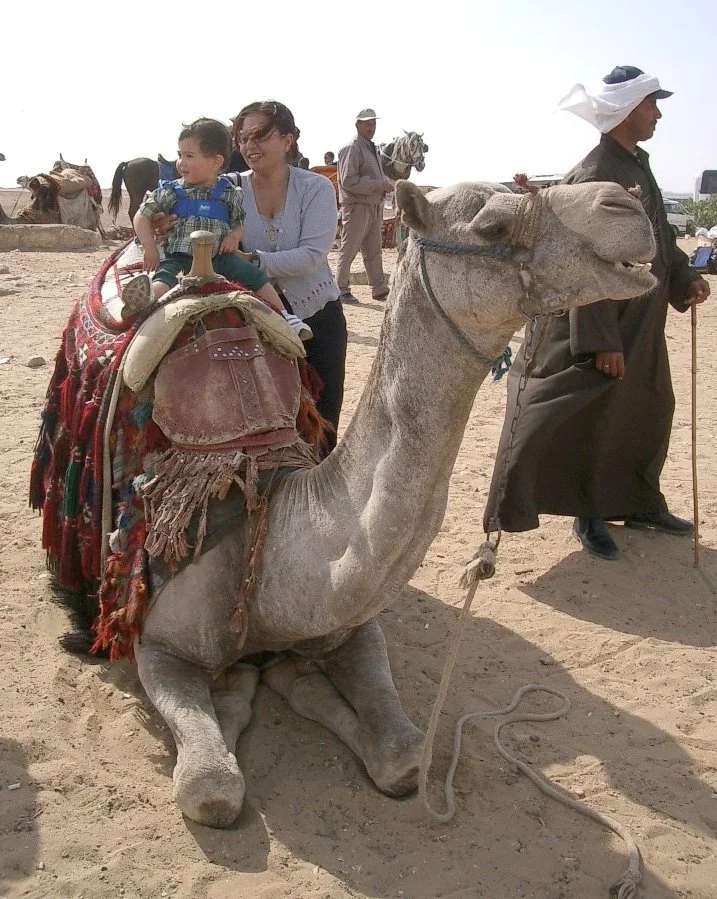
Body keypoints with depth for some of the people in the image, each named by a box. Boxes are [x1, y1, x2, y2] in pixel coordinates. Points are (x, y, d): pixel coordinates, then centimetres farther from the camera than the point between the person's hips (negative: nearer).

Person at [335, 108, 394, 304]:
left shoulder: (371, 148, 18)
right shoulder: (352, 148, -11)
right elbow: (349, 181, -20)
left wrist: (387, 183, 5)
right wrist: (380, 185, -20)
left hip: (374, 206, 9)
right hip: (357, 206, -9)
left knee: (374, 251, 11)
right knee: (349, 250, -3)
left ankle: (379, 289, 15)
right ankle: (341, 290, 4)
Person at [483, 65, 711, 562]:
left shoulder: (637, 164, 11)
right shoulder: (594, 176, -19)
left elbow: (659, 236, 20)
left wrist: (685, 277, 4)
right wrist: (603, 342, -23)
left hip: (642, 326, 10)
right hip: (604, 327, -10)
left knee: (649, 414, 18)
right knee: (592, 420, -1)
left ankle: (640, 504, 33)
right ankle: (591, 514, 15)